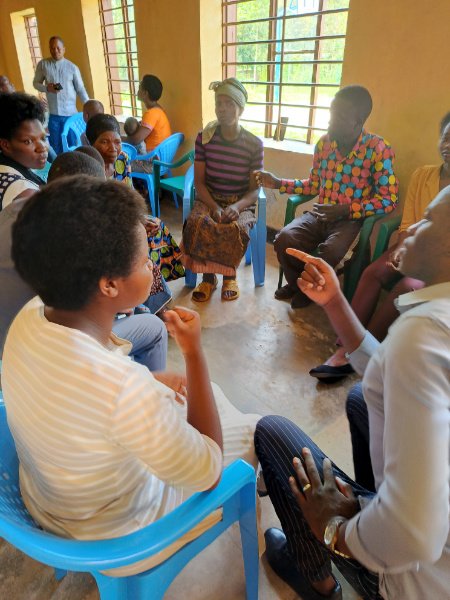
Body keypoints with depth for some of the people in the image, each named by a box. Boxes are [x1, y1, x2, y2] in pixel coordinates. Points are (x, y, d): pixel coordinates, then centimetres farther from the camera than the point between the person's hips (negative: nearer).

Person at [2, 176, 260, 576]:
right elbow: (206, 472, -26)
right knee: (258, 430, 11)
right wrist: (194, 352, -26)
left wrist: (153, 384, -2)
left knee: (189, 392, 19)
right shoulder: (124, 388, -44)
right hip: (113, 531, -6)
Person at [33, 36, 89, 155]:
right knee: (55, 146, 10)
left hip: (71, 113, -1)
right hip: (53, 114, 1)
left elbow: (81, 90, 0)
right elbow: (36, 83, 8)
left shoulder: (72, 67, -1)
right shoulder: (43, 64, 2)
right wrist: (47, 88, -13)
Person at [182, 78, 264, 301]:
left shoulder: (254, 144, -5)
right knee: (196, 223, -31)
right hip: (209, 199, 2)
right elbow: (199, 182, -1)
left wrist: (237, 207, -25)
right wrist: (214, 207, -19)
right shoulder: (204, 138, -1)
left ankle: (229, 275, -5)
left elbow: (255, 189, -4)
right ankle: (208, 277, -9)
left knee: (236, 228, -34)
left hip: (241, 202, -1)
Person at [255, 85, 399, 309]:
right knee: (284, 238, -22)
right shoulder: (323, 143, 3)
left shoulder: (378, 148, -11)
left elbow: (388, 199, -12)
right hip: (319, 215, 4)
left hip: (352, 220, -4)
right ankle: (297, 284, 10)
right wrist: (278, 183, 5)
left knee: (330, 251, -34)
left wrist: (345, 210, -22)